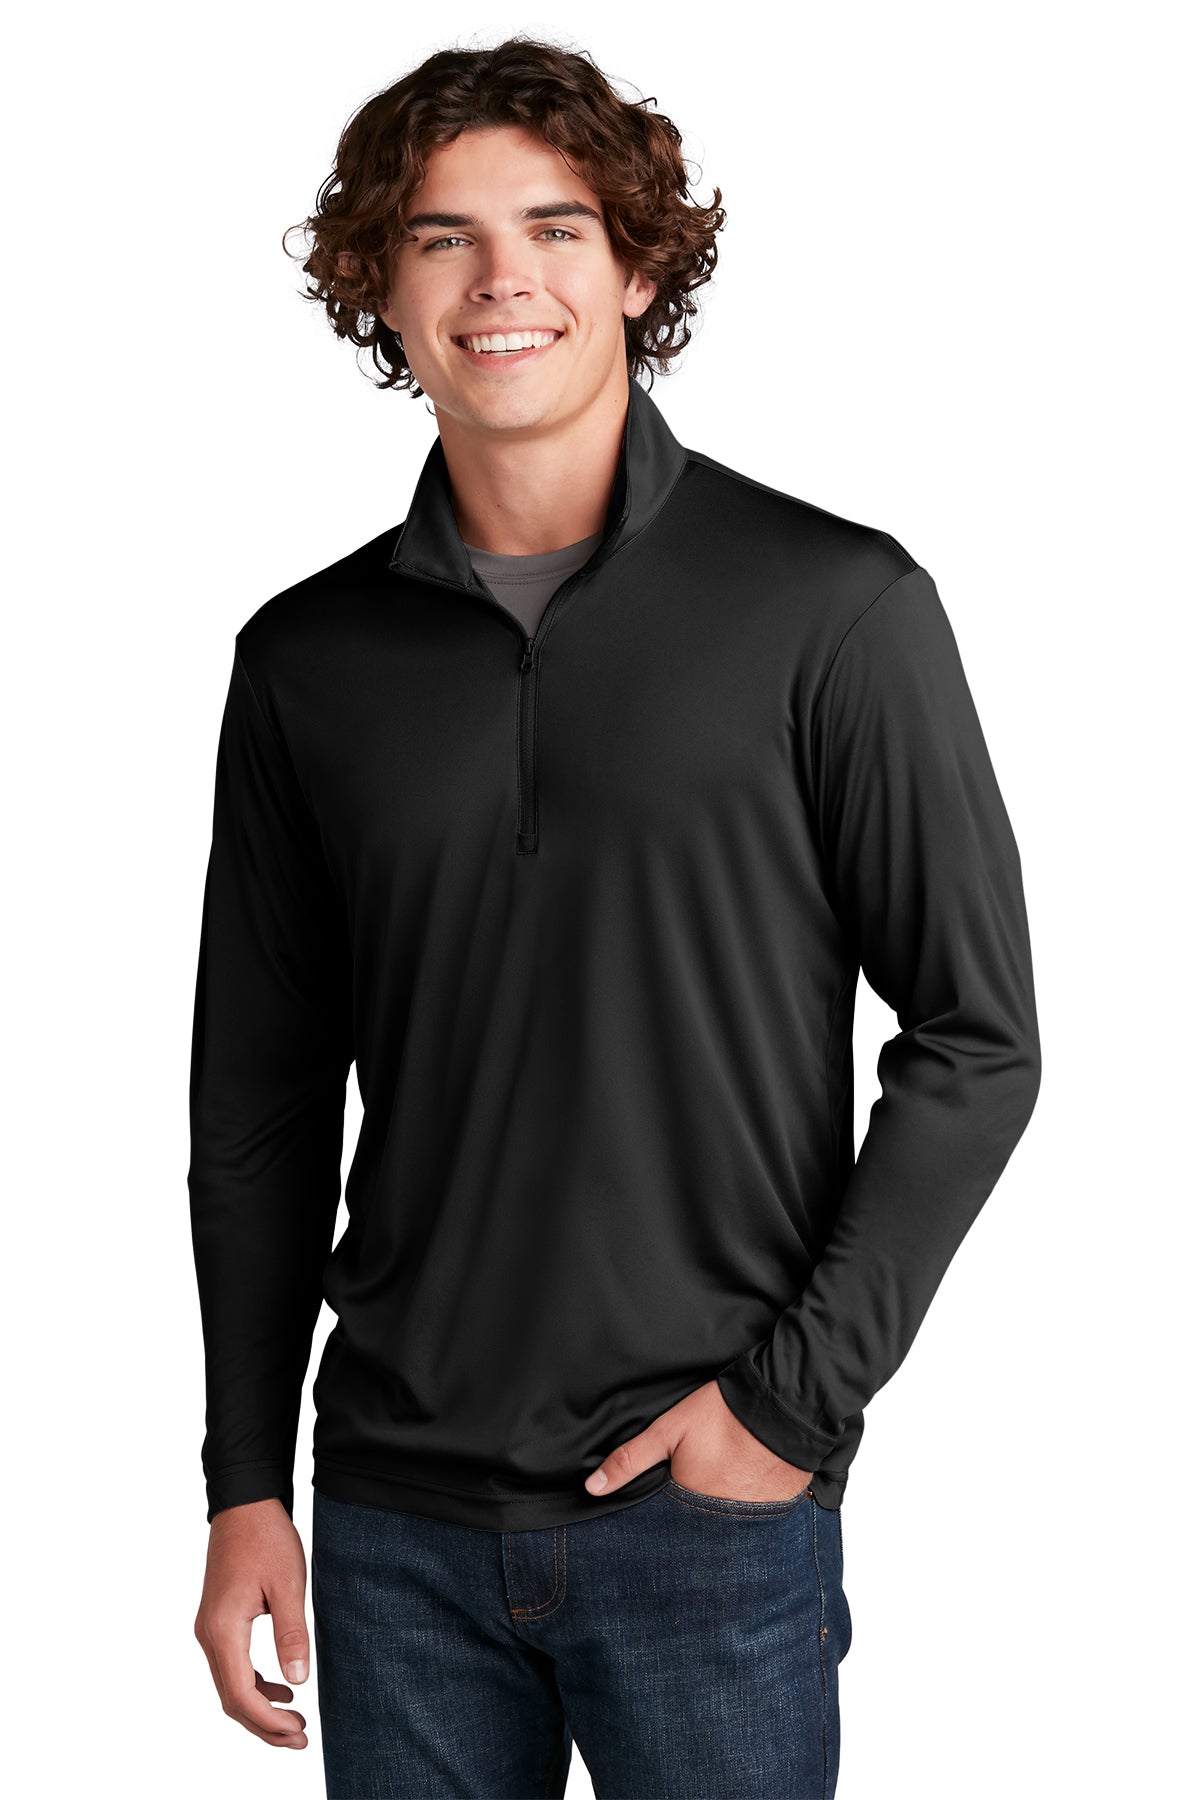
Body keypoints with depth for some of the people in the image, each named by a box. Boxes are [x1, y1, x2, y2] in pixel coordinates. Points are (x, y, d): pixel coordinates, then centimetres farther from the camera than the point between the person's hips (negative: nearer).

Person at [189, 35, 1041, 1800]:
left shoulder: (836, 609, -6)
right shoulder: (307, 659, 4)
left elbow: (975, 1040, -5)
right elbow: (262, 1107, 8)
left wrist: (796, 1394, -10)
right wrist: (246, 1484, 6)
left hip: (712, 1518, -3)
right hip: (396, 1516, 3)